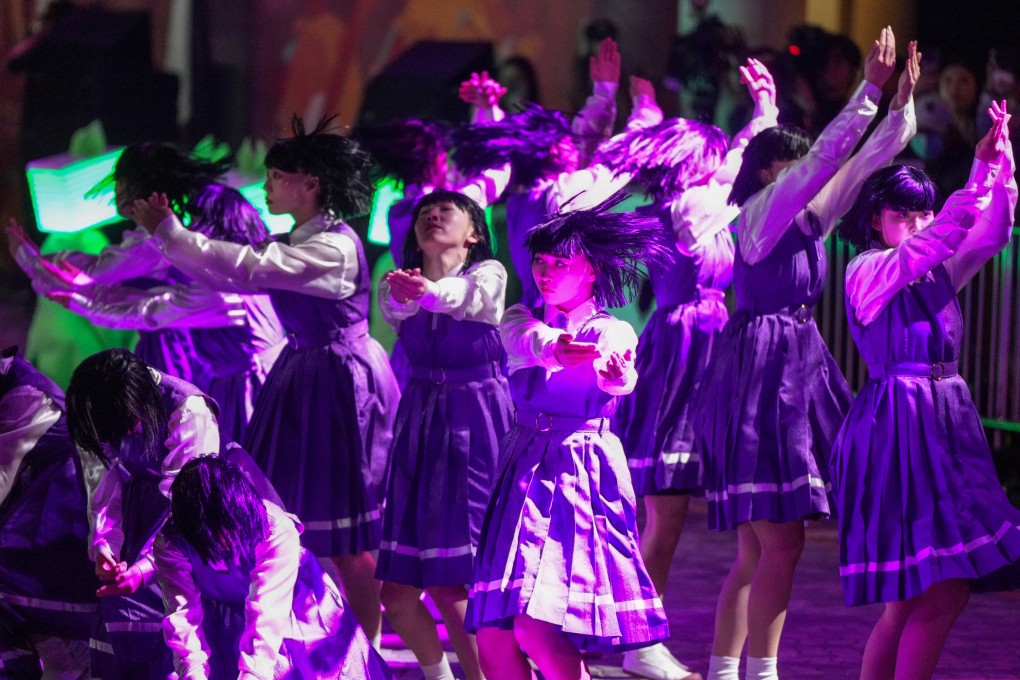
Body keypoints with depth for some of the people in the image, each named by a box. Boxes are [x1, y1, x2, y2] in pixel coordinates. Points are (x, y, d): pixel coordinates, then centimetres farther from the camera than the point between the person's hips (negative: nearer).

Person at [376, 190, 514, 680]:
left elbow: (465, 297, -25)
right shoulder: (400, 282, 8)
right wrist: (403, 293, -43)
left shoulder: (488, 274, -1)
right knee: (397, 589, 1)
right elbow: (393, 307, -16)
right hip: (420, 425, 4)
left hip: (477, 423, -4)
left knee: (449, 577, -12)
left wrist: (427, 292, -49)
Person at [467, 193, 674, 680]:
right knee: (493, 637, -2)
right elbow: (532, 340, -16)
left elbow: (619, 378, -24)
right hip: (523, 474, 4)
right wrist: (556, 345, -41)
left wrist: (617, 374, -50)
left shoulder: (613, 332, 1)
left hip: (582, 474, -4)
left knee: (537, 627, -19)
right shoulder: (519, 320, 10)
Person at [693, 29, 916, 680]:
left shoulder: (809, 213, 14)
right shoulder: (761, 209, -8)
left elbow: (867, 161, 13)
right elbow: (826, 156, -19)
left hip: (799, 364, 9)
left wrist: (903, 102, 1)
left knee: (758, 549, 10)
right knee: (781, 541, -11)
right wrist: (870, 89, -20)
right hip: (759, 368, -9)